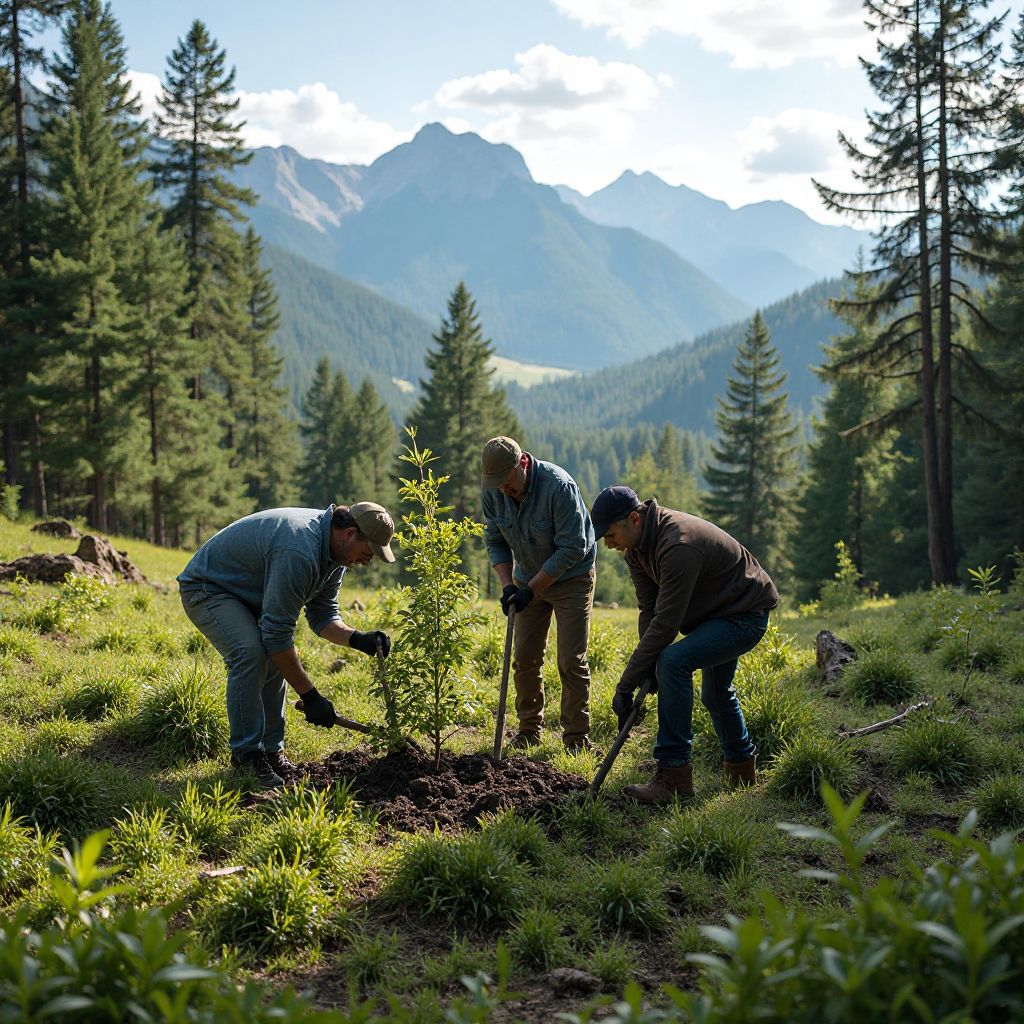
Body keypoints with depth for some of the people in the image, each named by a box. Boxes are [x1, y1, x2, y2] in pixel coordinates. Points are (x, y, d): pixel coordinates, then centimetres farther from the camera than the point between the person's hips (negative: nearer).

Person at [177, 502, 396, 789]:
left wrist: (357, 639, -17)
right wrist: (310, 696, -27)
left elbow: (322, 615, 3)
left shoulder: (334, 549, -4)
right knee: (250, 652, -27)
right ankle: (247, 754, -17)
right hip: (205, 588, -10)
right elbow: (277, 632, -32)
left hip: (245, 593, 10)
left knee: (275, 658, -1)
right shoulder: (299, 551, -36)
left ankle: (271, 748, 9)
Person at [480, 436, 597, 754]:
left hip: (571, 578, -5)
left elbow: (572, 549, -26)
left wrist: (532, 589, -25)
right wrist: (507, 584, -14)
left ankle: (577, 737, 3)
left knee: (571, 661, -7)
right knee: (524, 658, 4)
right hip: (528, 579, 5)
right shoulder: (492, 493, -11)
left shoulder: (559, 486, -29)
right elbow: (495, 542, 1)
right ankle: (530, 728, 19)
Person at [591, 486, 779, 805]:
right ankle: (742, 770, 49)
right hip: (719, 613, 10)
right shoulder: (637, 545, -5)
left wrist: (626, 685, -33)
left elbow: (665, 624, -36)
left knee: (674, 662, -28)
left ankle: (674, 775, -24)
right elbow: (649, 610, -4)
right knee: (715, 694, 26)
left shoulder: (679, 547, -35)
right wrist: (648, 669, -16)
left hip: (746, 616, -10)